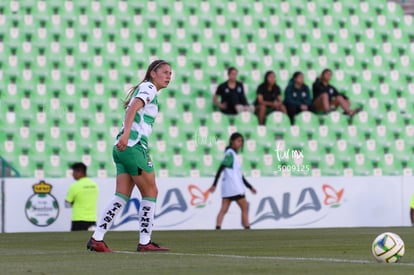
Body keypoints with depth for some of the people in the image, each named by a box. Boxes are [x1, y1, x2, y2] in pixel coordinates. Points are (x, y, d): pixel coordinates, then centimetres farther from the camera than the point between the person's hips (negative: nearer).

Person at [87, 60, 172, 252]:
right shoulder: (149, 88, -4)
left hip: (123, 148, 9)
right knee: (150, 192, -1)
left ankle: (96, 239, -3)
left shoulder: (144, 89, 24)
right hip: (134, 146, -9)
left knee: (122, 196, 3)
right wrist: (126, 134, -35)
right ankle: (145, 242, 1)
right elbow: (133, 107, -20)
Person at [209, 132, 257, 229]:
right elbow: (221, 169, -17)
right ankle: (247, 228, 2)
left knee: (224, 209, -2)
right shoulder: (230, 153, -8)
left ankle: (217, 228, -12)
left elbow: (239, 175, 25)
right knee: (245, 207, 0)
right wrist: (214, 184, -25)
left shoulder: (233, 154, 20)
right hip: (233, 185, -9)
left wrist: (250, 187, 26)